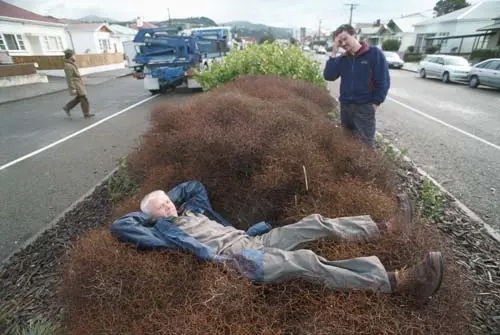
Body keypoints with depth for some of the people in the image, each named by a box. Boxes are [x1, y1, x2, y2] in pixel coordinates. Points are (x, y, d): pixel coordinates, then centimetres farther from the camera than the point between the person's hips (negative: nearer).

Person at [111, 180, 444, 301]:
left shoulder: (189, 209, 24)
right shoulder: (163, 231, 6)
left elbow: (196, 184, 36)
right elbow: (120, 226, 2)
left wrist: (165, 196, 29)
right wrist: (149, 211, 13)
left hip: (251, 240, 8)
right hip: (239, 260, -8)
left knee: (316, 223, -3)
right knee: (308, 262, -28)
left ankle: (386, 227, 5)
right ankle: (399, 281, -30)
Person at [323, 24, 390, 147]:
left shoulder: (374, 53, -6)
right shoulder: (342, 59, 7)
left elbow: (383, 81, -7)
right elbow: (328, 76, -6)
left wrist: (375, 103, -9)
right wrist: (334, 53, -9)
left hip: (364, 107, -5)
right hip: (345, 106, 5)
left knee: (365, 144, -3)